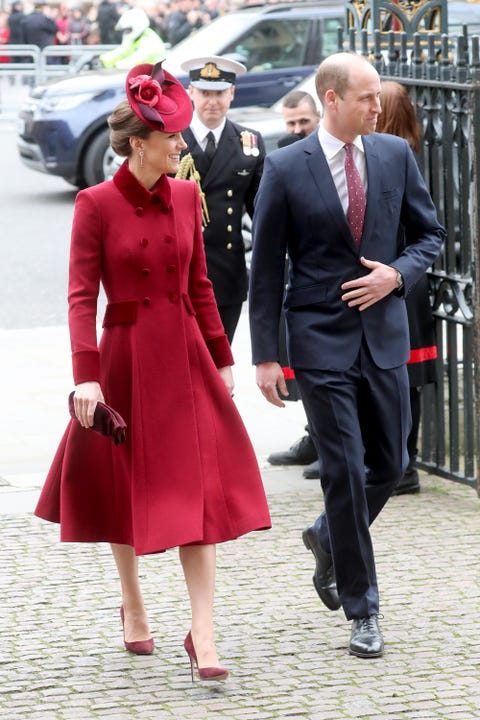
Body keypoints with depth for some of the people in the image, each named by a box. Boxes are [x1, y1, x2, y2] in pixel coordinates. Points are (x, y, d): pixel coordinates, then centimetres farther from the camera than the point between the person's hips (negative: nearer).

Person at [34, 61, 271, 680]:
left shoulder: (186, 196, 4)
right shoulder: (96, 204, -9)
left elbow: (199, 285, 11)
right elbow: (81, 295, -12)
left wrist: (222, 359, 11)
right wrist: (86, 375, -20)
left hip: (186, 357, 3)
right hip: (127, 359, -3)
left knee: (197, 491, -4)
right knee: (125, 485, 11)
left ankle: (202, 636, -5)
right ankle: (133, 607, 34)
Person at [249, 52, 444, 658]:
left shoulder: (395, 155, 3)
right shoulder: (286, 168, -6)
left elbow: (429, 233, 13)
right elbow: (265, 268, -3)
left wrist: (397, 273, -8)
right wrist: (265, 356, -5)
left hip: (385, 334, 4)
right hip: (321, 339, -4)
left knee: (389, 464, 9)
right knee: (345, 470, -4)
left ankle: (328, 539, 39)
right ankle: (361, 611, 6)